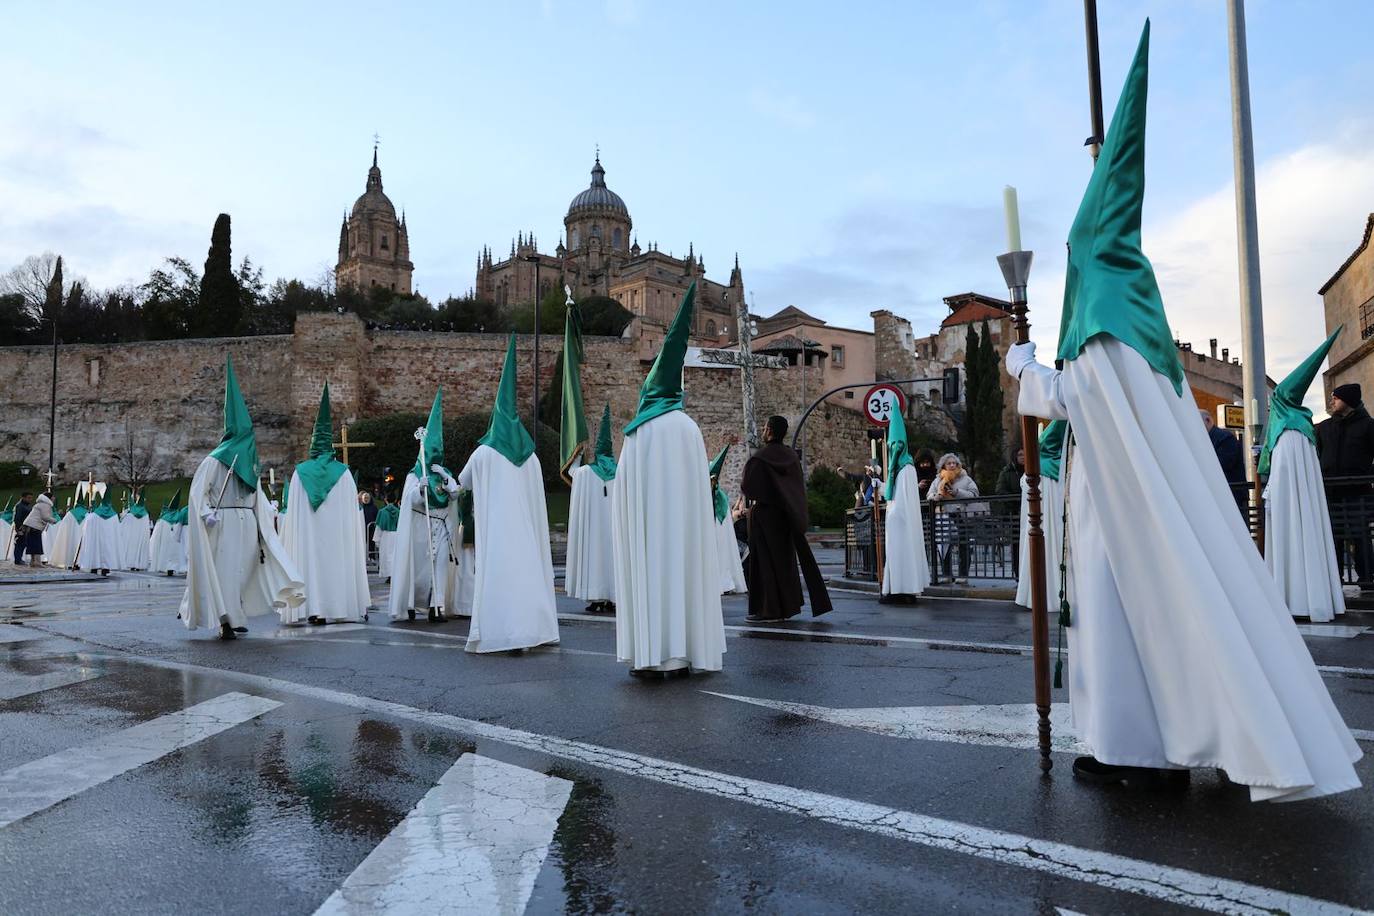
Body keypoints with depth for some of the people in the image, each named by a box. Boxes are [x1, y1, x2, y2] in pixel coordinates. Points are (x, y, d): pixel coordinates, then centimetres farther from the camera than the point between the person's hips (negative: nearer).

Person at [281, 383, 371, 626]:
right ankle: (340, 608, 5)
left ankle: (314, 610, -1)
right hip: (338, 532, 0)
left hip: (307, 533, 0)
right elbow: (352, 508, 0)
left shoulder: (300, 472, 0)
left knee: (310, 563, 3)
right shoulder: (343, 473, -2)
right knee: (338, 563, 5)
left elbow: (293, 510, 3)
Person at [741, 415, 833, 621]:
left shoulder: (759, 458, -16)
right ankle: (788, 605, 21)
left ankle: (770, 609, -1)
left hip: (763, 513, -7)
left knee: (765, 559, -1)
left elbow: (747, 488, -15)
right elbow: (800, 486, 9)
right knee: (785, 558, 15)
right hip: (785, 514, 7)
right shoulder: (792, 456, 4)